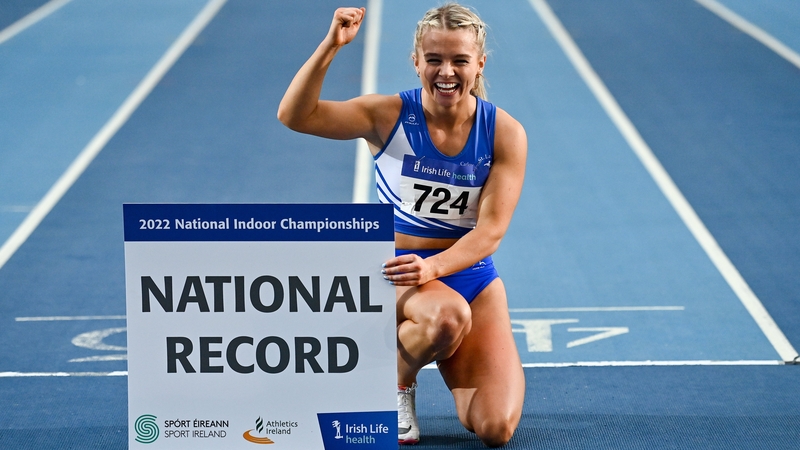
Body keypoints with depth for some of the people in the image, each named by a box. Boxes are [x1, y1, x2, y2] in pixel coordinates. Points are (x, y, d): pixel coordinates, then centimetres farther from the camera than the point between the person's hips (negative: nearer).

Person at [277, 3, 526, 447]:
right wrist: (331, 46, -32)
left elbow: (490, 230, -13)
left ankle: (451, 361, 21)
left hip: (472, 275, 2)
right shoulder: (389, 116, -8)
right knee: (447, 314, -39)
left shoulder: (504, 133, -6)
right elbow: (295, 116, -19)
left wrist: (433, 266, -31)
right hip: (396, 270, -2)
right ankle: (395, 383, -5)